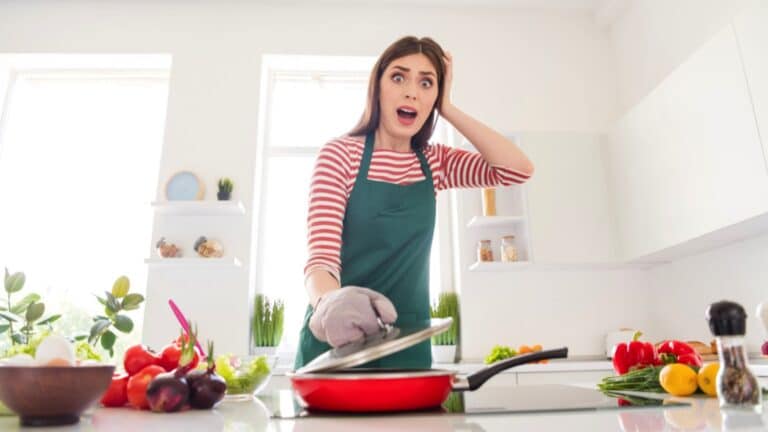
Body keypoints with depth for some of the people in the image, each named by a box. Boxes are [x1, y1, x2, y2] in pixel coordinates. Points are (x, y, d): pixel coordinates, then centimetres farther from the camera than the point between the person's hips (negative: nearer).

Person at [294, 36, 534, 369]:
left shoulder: (435, 163, 5)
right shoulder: (339, 155, -9)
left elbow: (519, 169, -8)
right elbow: (321, 255, -18)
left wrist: (447, 109, -8)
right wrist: (329, 302, -41)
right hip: (336, 338, -3)